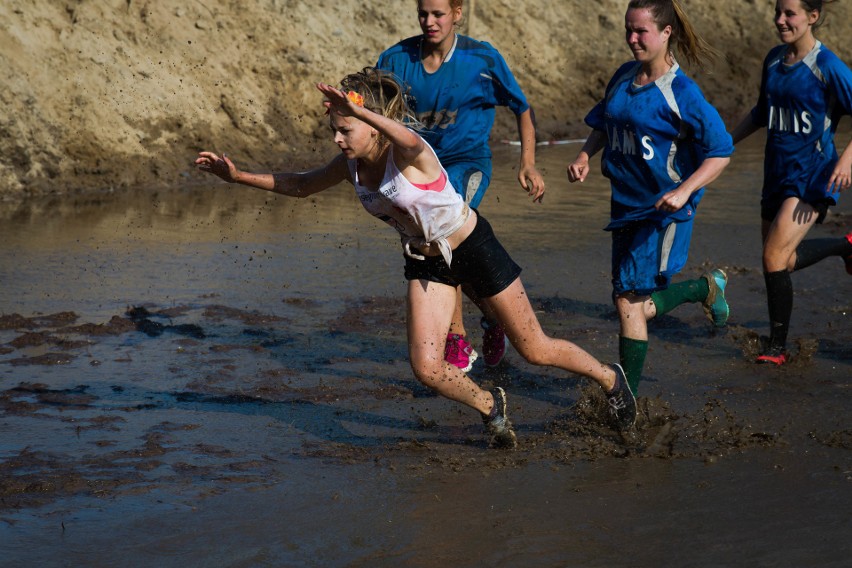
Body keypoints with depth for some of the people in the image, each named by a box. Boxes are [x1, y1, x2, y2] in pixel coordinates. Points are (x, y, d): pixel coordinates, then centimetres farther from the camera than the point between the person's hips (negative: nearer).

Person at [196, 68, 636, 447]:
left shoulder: (409, 154, -31)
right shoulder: (351, 165, -11)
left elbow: (410, 140, -57)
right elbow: (301, 185, 5)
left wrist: (356, 109, -73)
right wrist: (238, 176, -5)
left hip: (474, 247, -6)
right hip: (425, 261, 6)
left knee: (534, 350, 6)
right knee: (427, 368, -9)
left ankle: (610, 378, 33)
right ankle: (489, 405, 21)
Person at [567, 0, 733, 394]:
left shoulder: (681, 93, -15)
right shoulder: (624, 78, 5)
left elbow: (720, 152, -13)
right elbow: (602, 124, 20)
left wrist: (684, 191, -27)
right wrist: (584, 157, 1)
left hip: (665, 211, -7)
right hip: (626, 205, 7)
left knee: (630, 302, -12)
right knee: (635, 305, 14)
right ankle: (707, 288, 39)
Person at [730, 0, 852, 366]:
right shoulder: (774, 60, 7)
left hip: (812, 176, -8)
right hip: (777, 173, 8)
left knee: (774, 259, -16)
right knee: (782, 260, 16)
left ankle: (777, 347, -2)